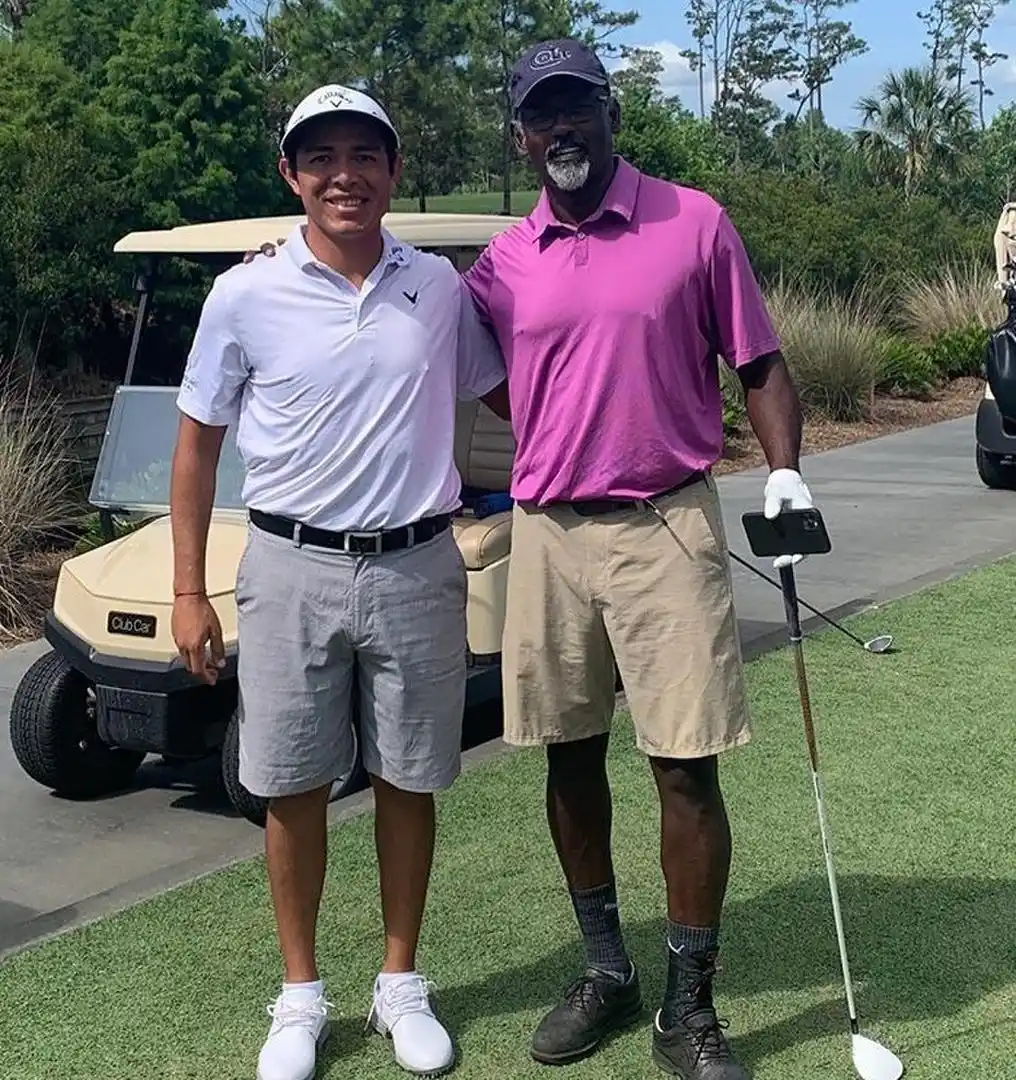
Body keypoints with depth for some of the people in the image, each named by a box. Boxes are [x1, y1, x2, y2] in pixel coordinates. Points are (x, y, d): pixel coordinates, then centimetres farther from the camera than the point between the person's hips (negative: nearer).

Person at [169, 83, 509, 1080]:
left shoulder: (440, 287, 2)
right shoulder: (244, 297, -3)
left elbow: (503, 394, 16)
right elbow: (198, 443, 3)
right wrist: (188, 592, 1)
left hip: (415, 568, 1)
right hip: (294, 569, -1)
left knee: (407, 782, 10)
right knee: (293, 788, 7)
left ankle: (400, 982, 28)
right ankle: (300, 996, 25)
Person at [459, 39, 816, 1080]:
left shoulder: (695, 223, 1)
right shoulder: (504, 261, 7)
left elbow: (759, 364, 4)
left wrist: (785, 471, -9)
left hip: (666, 527, -3)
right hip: (548, 534, 3)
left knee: (686, 767, -2)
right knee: (569, 759, 11)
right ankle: (605, 970, 29)